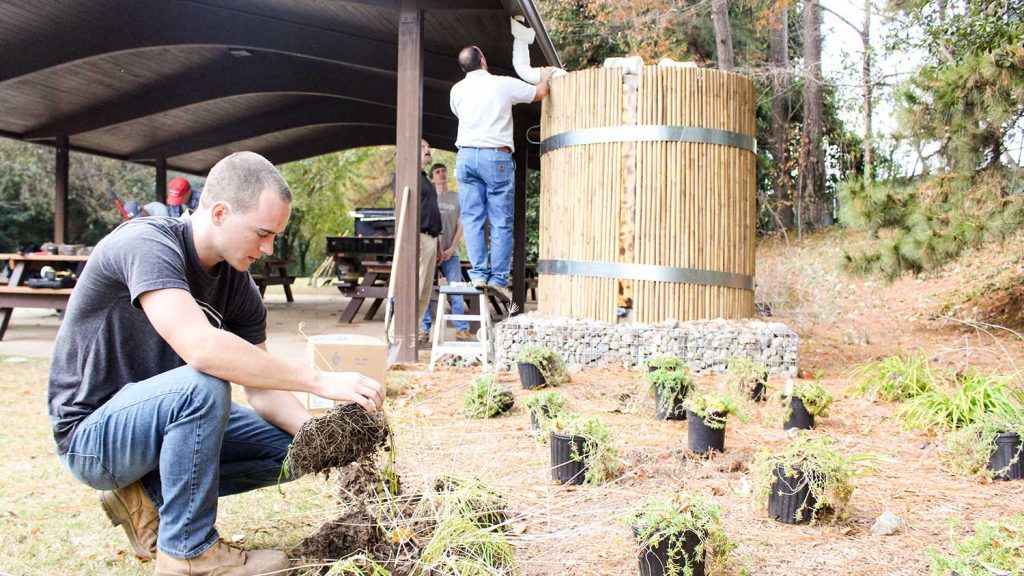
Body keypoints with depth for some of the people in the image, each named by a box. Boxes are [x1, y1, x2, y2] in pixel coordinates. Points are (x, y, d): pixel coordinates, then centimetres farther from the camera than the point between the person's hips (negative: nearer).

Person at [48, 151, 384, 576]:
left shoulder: (238, 285, -3)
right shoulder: (146, 244, -25)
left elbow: (261, 388, -2)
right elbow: (201, 348, -41)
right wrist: (320, 381, -39)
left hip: (162, 412, 8)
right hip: (92, 432, -7)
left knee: (287, 446, -1)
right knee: (203, 386, -34)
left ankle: (147, 497, 5)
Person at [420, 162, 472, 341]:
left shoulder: (457, 198, 9)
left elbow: (460, 226, 6)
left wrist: (451, 249, -5)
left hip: (451, 253, 0)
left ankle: (462, 329, 3)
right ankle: (424, 329, 6)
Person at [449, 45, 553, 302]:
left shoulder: (457, 90, 7)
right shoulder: (504, 84, -1)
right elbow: (539, 93, 12)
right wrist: (545, 76, 34)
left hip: (466, 155, 3)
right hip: (497, 156, -3)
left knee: (472, 218, 5)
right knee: (501, 221, 1)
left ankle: (479, 273, -2)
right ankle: (499, 277, -2)